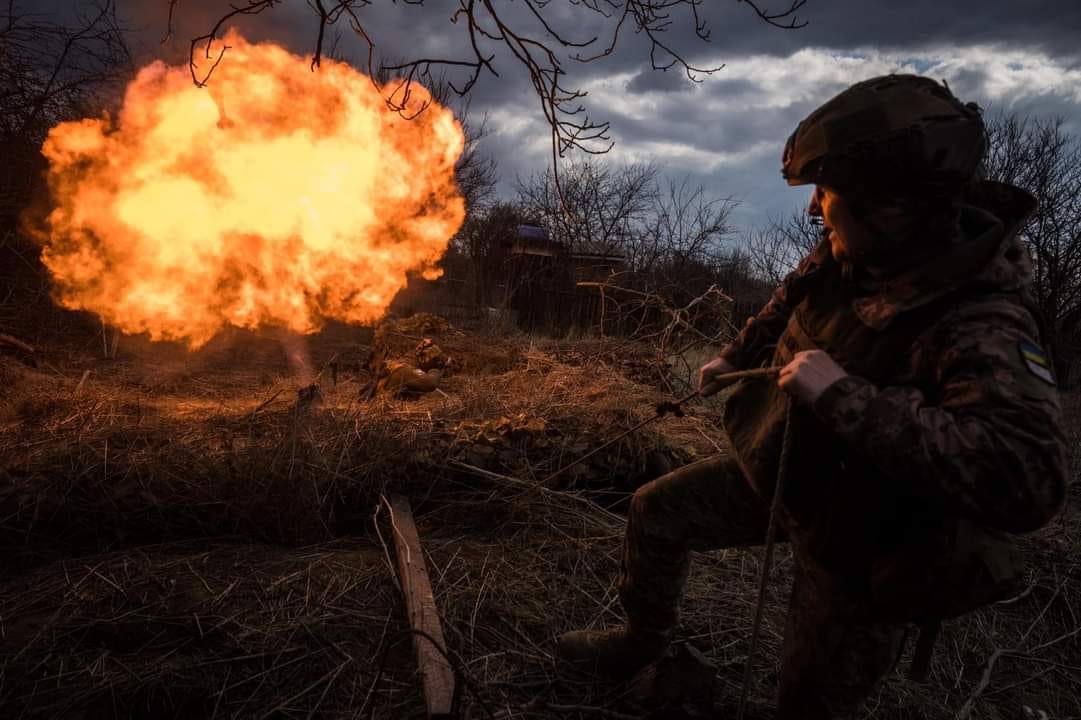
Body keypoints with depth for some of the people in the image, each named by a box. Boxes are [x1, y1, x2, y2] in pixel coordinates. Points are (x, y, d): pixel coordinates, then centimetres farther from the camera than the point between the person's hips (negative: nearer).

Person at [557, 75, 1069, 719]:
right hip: (783, 470, 7)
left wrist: (844, 396, -46)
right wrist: (737, 355, 22)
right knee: (657, 511, 14)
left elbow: (1029, 478, -48)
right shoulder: (851, 251, -12)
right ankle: (644, 640, 40)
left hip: (861, 535, -6)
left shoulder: (983, 326, -34)